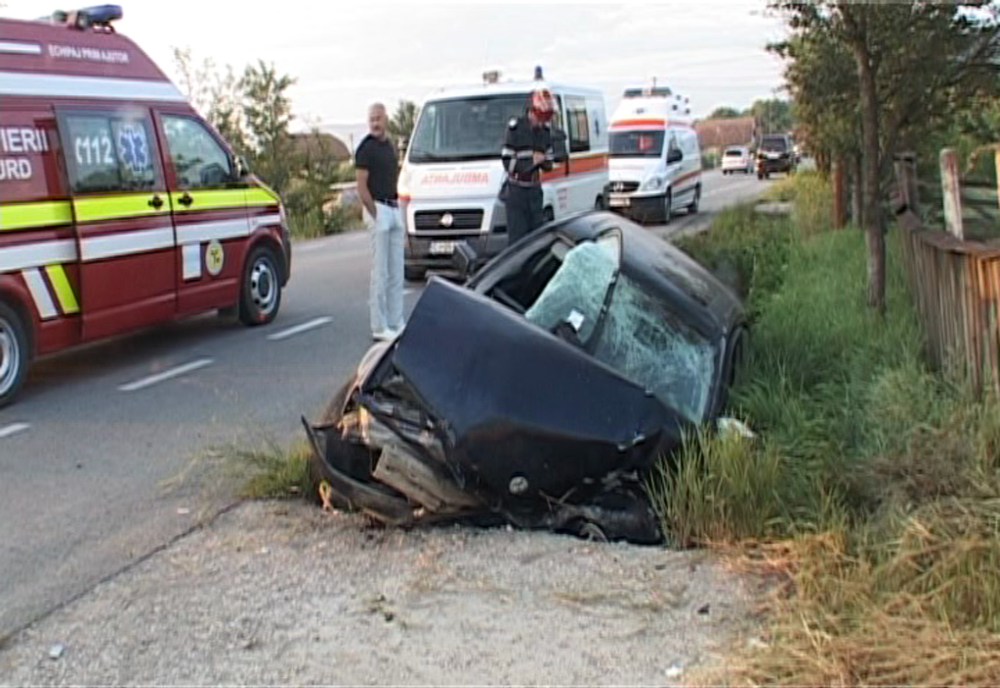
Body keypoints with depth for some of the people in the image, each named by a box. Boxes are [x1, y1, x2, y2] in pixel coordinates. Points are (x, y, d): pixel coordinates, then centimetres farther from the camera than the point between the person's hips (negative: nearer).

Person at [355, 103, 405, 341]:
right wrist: (376, 215, -16)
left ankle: (396, 323, 18)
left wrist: (397, 207, 12)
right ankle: (379, 327, 0)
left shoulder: (390, 145, 15)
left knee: (396, 272, 10)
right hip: (378, 208, -8)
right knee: (380, 272, -5)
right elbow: (361, 187, -13)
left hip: (394, 209, 8)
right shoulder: (366, 148, -9)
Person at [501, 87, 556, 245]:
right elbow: (507, 162, -13)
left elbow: (549, 163, 13)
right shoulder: (516, 127, -10)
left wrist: (544, 161, -10)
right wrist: (531, 161, -20)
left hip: (535, 189, 6)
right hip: (517, 189, -6)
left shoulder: (545, 130, 8)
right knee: (517, 236, -6)